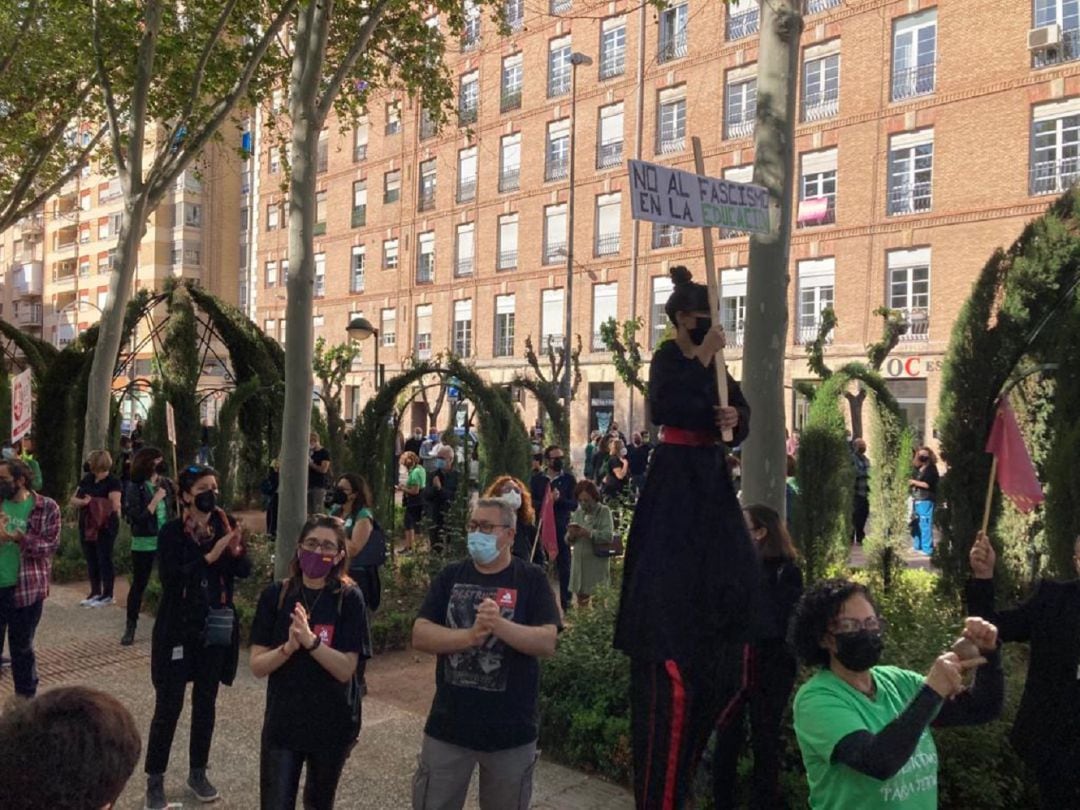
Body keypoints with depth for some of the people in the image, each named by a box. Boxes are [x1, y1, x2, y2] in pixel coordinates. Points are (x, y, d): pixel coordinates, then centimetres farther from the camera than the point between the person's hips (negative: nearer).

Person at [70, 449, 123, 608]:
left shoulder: (113, 482, -11)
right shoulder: (87, 479, 11)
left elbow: (115, 505, -21)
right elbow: (73, 500, 9)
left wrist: (93, 502, -17)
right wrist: (82, 501, -13)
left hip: (105, 528, -7)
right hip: (87, 526, 7)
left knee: (104, 559, -1)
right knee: (91, 560, 12)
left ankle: (107, 595, 9)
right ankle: (95, 593, 24)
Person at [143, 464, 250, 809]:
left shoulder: (226, 525, 0)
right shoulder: (171, 531, -10)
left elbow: (244, 571, -4)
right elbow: (169, 577, -21)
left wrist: (236, 550, -24)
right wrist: (210, 557, -28)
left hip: (216, 628, 4)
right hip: (178, 628, -3)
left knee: (206, 702, 13)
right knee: (169, 704, 2)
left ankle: (198, 773, 28)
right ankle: (155, 779, 17)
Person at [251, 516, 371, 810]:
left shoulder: (349, 598, -11)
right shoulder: (275, 595, -5)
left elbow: (345, 670, -15)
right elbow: (257, 666, -7)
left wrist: (310, 640, -29)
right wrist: (289, 647, -25)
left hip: (332, 725, 0)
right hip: (282, 724, 0)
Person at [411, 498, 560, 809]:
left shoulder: (531, 579, -5)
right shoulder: (450, 576, 2)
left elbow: (548, 643, -16)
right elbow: (420, 636, -8)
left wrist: (500, 625, -30)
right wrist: (471, 635, -23)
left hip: (511, 729, -1)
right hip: (449, 724, 2)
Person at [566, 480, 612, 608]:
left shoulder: (604, 512, -2)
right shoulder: (577, 513, 12)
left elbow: (608, 535, -16)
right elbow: (568, 540, 10)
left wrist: (587, 533, -25)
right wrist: (571, 535, -12)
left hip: (597, 564, -5)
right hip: (579, 563, 5)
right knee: (580, 600, 10)